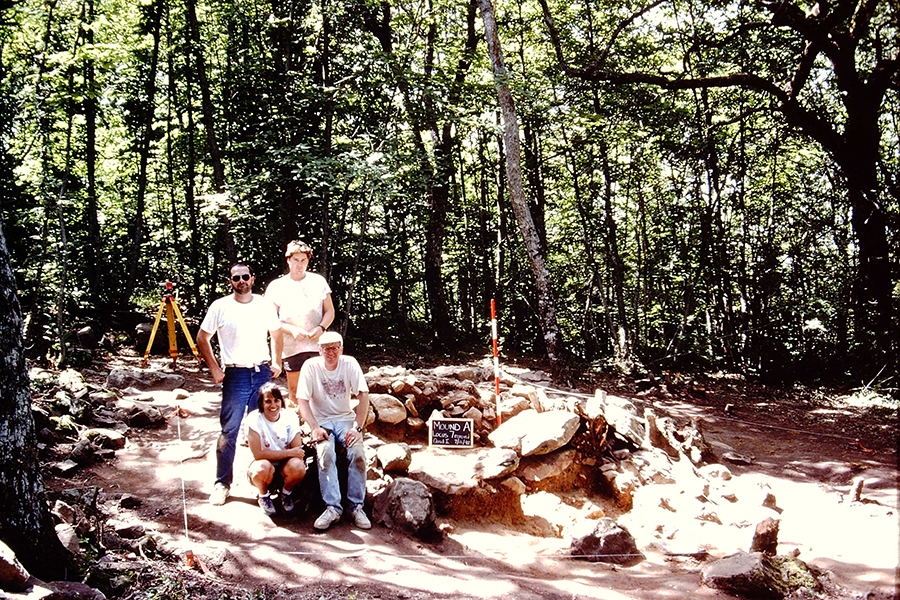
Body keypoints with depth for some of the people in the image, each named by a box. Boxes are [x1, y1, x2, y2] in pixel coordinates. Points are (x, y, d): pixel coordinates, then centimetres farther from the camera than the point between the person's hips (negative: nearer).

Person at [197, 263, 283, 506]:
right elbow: (202, 338, 6)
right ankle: (222, 483, 7)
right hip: (235, 375, -2)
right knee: (229, 431, -3)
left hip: (263, 372, 2)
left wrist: (276, 362, 11)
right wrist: (214, 369, -1)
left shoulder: (265, 305, 6)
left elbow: (276, 333, 21)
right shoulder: (220, 307, -2)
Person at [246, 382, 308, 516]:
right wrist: (289, 453, -22)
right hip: (264, 465, -2)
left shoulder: (290, 416, -7)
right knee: (263, 468, -37)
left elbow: (298, 451, -10)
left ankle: (286, 493, 3)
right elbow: (257, 454, -21)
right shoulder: (254, 419, -15)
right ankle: (263, 496, -2)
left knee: (298, 467, -32)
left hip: (285, 466, 2)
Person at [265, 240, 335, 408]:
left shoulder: (318, 281, 11)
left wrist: (321, 328, -7)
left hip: (317, 345, 1)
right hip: (291, 348, -1)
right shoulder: (276, 286, 6)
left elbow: (330, 311, 13)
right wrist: (292, 330, -13)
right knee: (294, 391, 3)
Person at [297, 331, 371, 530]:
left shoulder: (350, 364, -6)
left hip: (345, 418, 1)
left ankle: (357, 506, -16)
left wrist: (358, 427, -18)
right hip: (321, 420, -1)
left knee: (357, 452, -26)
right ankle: (333, 507, -26)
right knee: (325, 453, -31)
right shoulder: (311, 366, -9)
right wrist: (314, 428, -24)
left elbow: (363, 395, -9)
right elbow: (303, 401, -11)